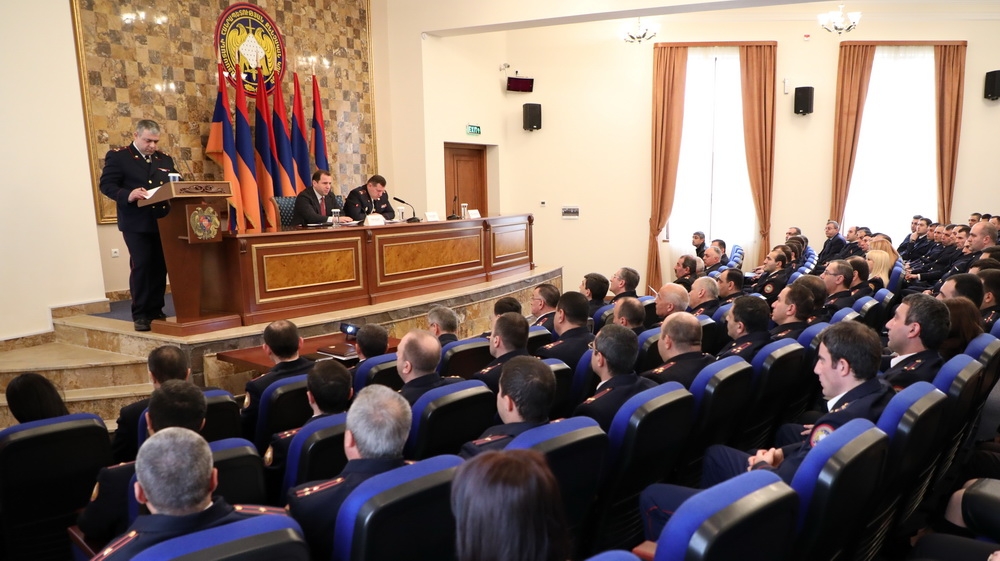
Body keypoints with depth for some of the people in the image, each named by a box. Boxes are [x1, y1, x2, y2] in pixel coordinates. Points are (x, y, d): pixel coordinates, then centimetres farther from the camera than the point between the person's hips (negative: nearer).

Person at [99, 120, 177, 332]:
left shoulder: (165, 159, 17)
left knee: (160, 267, 6)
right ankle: (140, 315, 0)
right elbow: (106, 184, -7)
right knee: (141, 266, -7)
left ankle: (156, 311, 15)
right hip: (136, 224, -5)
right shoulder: (118, 156, 1)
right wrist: (127, 195, -25)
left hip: (162, 222, 5)